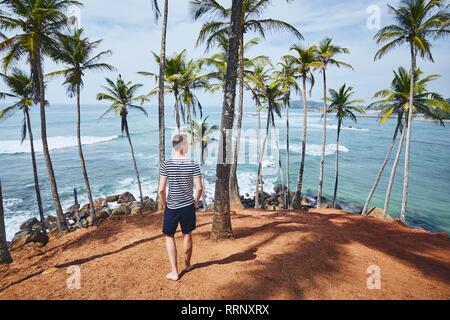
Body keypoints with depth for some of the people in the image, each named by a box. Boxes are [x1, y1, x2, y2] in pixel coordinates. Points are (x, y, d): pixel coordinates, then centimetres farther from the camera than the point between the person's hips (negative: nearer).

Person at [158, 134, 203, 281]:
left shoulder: (166, 164, -11)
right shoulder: (193, 164, -10)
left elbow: (161, 189, -12)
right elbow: (199, 188, -11)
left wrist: (164, 204, 5)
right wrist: (196, 202, 7)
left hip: (171, 207, -1)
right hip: (188, 206, 1)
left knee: (169, 237, 15)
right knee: (187, 235, 19)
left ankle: (174, 272, 17)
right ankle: (187, 265, 38)